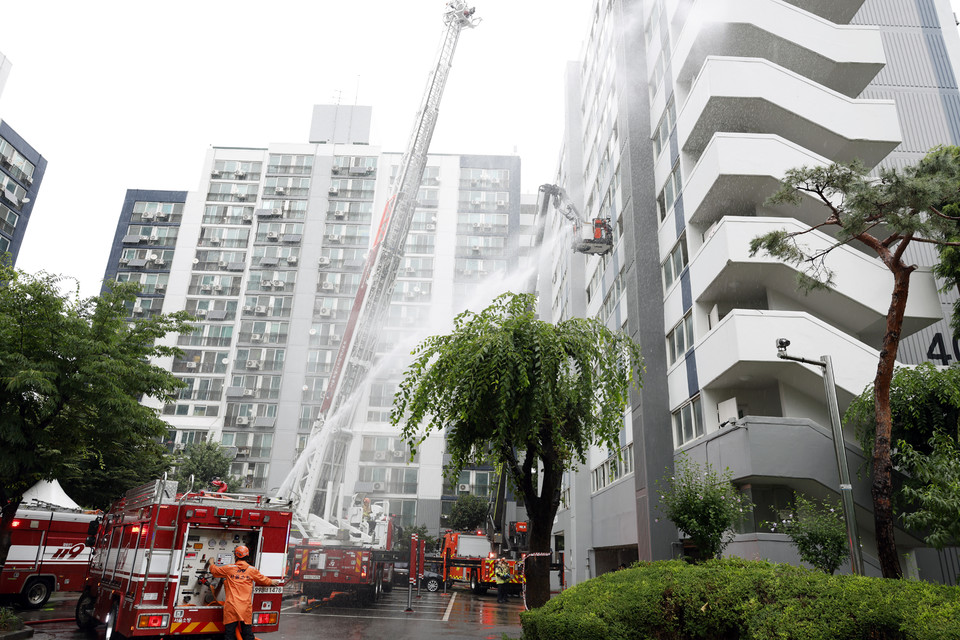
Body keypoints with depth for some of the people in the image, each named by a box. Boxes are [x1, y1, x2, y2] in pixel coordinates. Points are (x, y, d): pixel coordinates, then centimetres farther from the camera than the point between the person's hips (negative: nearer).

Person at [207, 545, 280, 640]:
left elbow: (215, 570, 18)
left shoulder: (229, 568, 1)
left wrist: (211, 563, 39)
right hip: (246, 608, 1)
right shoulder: (252, 570, 4)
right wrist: (271, 582, 38)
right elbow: (263, 580, 17)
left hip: (231, 607, -1)